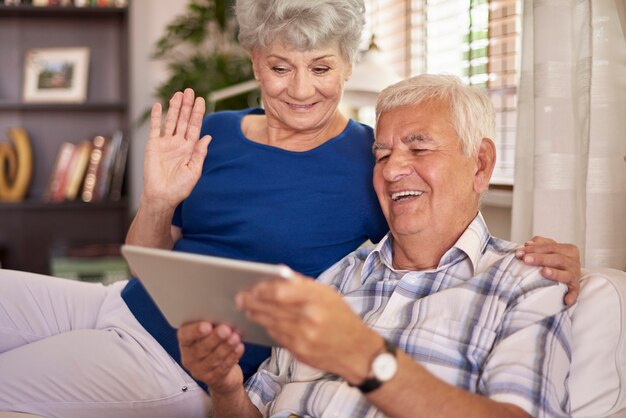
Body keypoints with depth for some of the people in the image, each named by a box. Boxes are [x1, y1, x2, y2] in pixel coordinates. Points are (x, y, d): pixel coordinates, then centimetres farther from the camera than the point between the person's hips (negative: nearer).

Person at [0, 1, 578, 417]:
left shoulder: (376, 162, -5)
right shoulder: (214, 135, 7)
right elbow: (147, 262, 13)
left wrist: (540, 264, -23)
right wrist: (157, 203, -10)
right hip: (117, 304, 6)